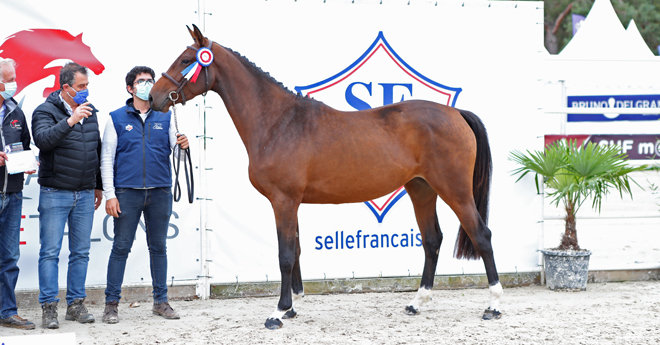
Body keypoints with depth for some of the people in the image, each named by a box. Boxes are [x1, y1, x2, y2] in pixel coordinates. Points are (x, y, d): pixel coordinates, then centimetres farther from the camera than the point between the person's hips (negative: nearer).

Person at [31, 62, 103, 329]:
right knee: (50, 252, -4)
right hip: (55, 194, -5)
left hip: (85, 195, 5)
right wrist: (70, 121, -32)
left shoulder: (90, 112, 12)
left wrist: (98, 186, 20)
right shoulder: (45, 111, -5)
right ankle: (49, 307, 0)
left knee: (81, 252, 7)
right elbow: (42, 139, -24)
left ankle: (76, 304, 14)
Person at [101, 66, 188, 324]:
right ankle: (111, 303, 4)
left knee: (158, 247, 9)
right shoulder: (117, 118, 3)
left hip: (160, 193, 2)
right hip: (127, 193, -2)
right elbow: (107, 159, 1)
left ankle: (161, 301, 17)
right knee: (121, 247, -1)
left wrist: (183, 145, -18)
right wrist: (109, 195, -7)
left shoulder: (165, 117, 10)